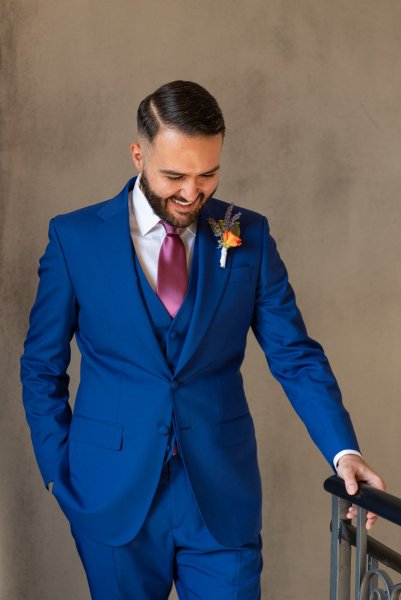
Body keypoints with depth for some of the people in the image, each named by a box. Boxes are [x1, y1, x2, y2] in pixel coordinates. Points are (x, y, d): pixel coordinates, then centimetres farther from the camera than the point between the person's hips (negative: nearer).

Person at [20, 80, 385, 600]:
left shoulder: (249, 237, 0)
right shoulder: (74, 238, -3)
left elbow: (294, 355, 0)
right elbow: (42, 368, 4)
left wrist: (342, 448, -13)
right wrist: (62, 473, -1)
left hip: (222, 495, 1)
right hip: (114, 496, 0)